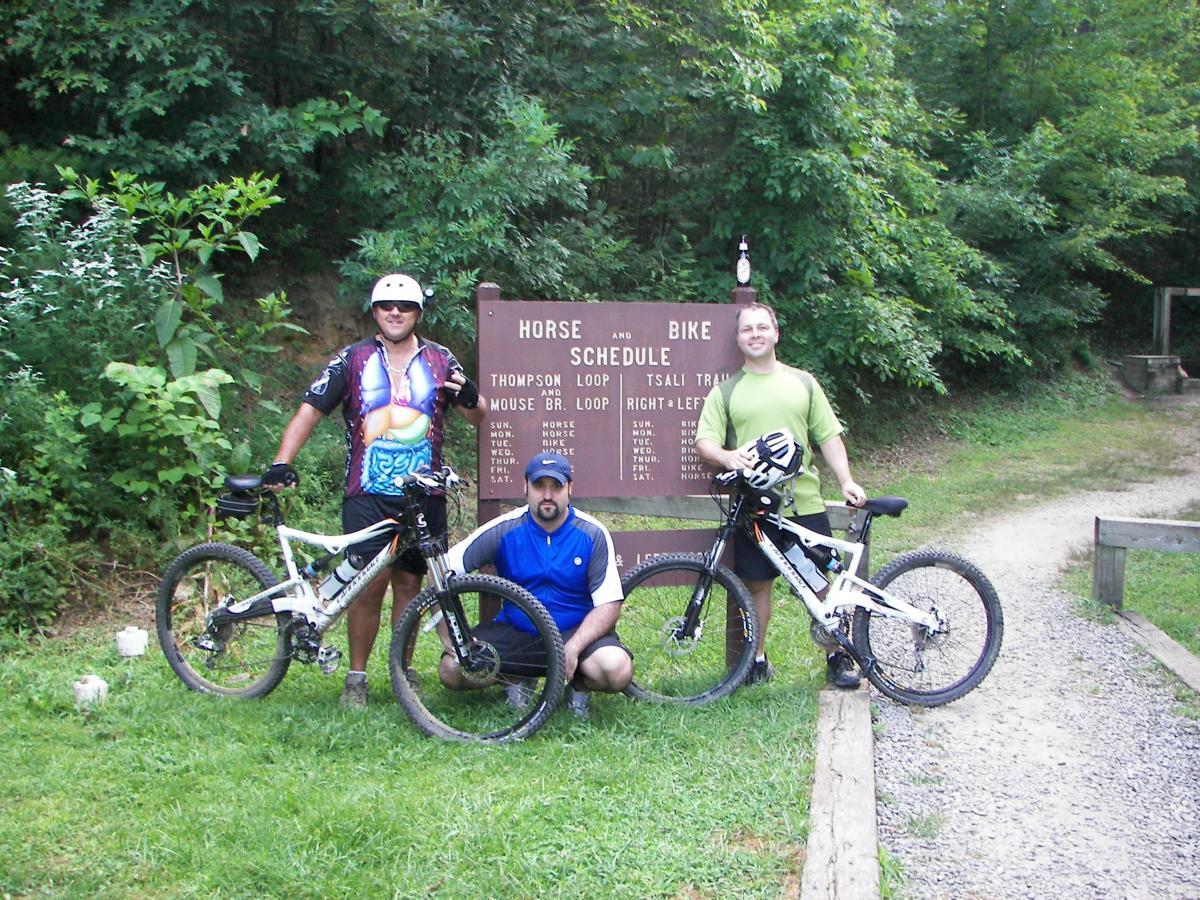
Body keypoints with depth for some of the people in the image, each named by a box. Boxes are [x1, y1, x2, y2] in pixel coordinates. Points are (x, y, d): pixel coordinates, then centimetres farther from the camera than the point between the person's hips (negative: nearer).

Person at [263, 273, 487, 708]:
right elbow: (310, 410, 3)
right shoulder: (353, 359, 5)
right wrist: (282, 462, -10)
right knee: (369, 585, -7)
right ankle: (356, 678, 6)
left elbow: (478, 418, 12)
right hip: (368, 495, -2)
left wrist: (470, 399, -13)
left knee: (408, 583, 7)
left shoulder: (440, 360, 10)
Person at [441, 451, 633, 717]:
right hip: (515, 630, 2)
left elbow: (608, 605, -11)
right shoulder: (503, 530, -7)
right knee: (451, 670, -20)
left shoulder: (593, 534, -8)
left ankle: (577, 683, 5)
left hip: (577, 631, -1)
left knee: (617, 670, -32)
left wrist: (573, 648, -26)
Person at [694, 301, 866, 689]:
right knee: (757, 584, 6)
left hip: (805, 502, 1)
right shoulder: (725, 391, 6)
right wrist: (728, 456, -23)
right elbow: (704, 441, -1)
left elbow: (829, 436, 11)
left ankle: (837, 655, 17)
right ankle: (757, 659, 19)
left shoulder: (803, 382, 12)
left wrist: (846, 481, -1)